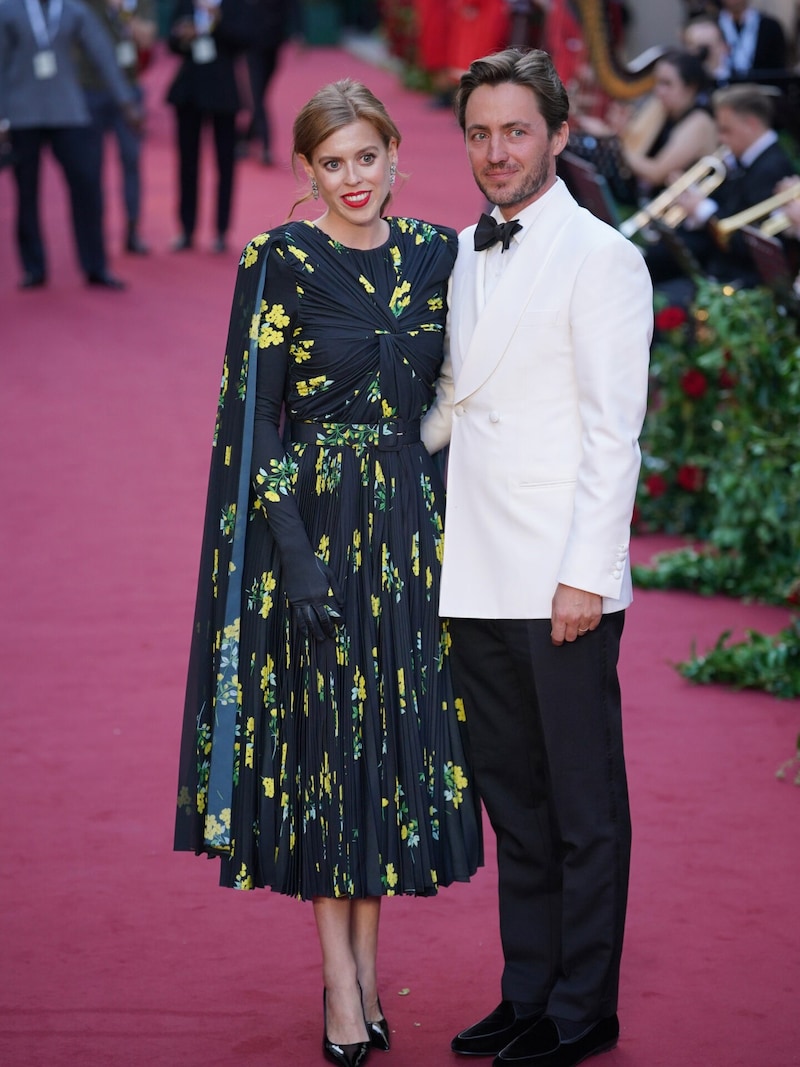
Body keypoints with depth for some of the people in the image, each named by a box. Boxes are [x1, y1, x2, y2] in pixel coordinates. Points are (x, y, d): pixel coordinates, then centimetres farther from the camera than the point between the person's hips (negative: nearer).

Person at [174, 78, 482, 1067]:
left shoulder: (433, 254, 6)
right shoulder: (279, 262, -7)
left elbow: (444, 393, 13)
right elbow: (252, 419, -9)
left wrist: (448, 524, 6)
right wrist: (294, 553, -15)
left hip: (409, 523, 4)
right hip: (313, 527, -4)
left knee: (396, 733, 8)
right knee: (323, 735, 1)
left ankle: (365, 965, 21)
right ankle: (343, 986, 9)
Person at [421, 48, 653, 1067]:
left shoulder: (600, 258, -8)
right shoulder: (461, 254, 13)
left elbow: (613, 431, -12)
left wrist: (586, 572, -16)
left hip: (562, 583, -7)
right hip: (477, 579, 7)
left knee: (583, 807, 3)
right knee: (512, 797, 14)